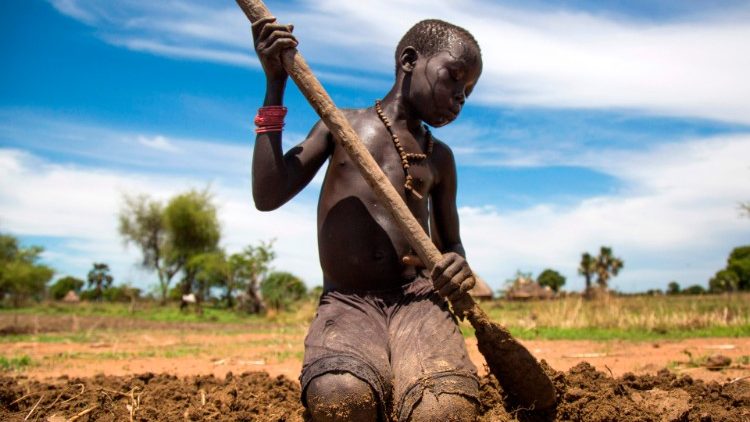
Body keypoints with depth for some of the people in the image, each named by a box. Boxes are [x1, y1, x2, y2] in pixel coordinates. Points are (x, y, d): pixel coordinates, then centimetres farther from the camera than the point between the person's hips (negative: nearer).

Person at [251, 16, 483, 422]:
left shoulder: (439, 157, 16)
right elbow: (268, 196, 0)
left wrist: (458, 268, -3)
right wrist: (274, 88, -2)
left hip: (417, 298, 1)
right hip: (345, 304, -1)